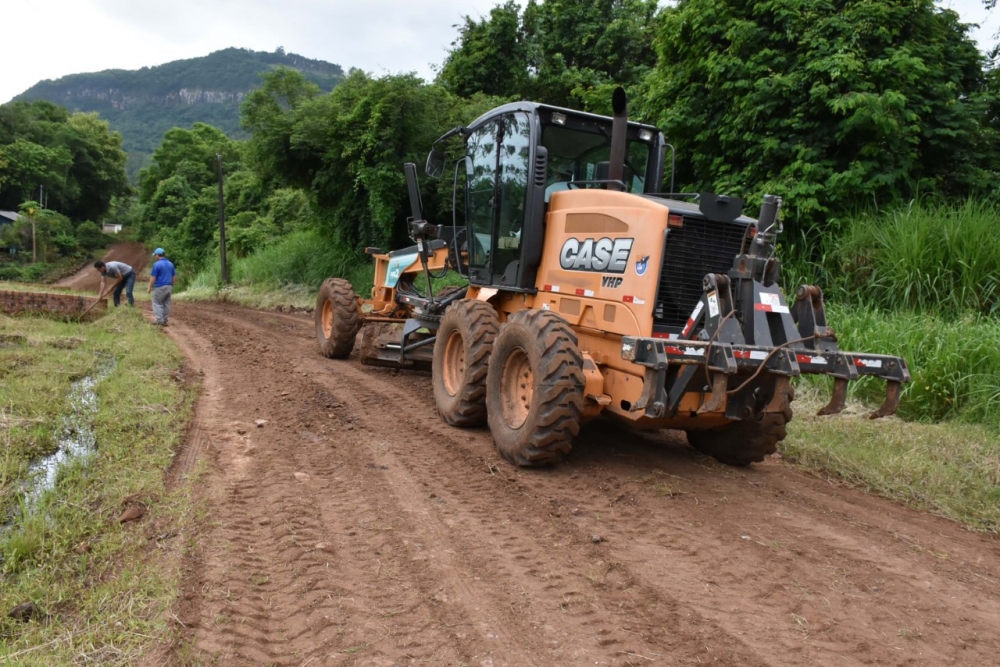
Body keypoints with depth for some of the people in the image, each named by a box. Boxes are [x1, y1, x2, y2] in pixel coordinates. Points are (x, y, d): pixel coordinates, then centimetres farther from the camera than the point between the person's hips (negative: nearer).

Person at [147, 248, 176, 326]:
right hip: (168, 287, 7)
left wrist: (149, 287, -4)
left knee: (157, 303, 0)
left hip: (160, 287, -7)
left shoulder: (157, 264, -12)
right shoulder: (170, 264, 9)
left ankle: (160, 321, -7)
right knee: (166, 304, 9)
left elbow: (153, 277, -12)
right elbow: (173, 276, 13)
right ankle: (165, 321, 12)